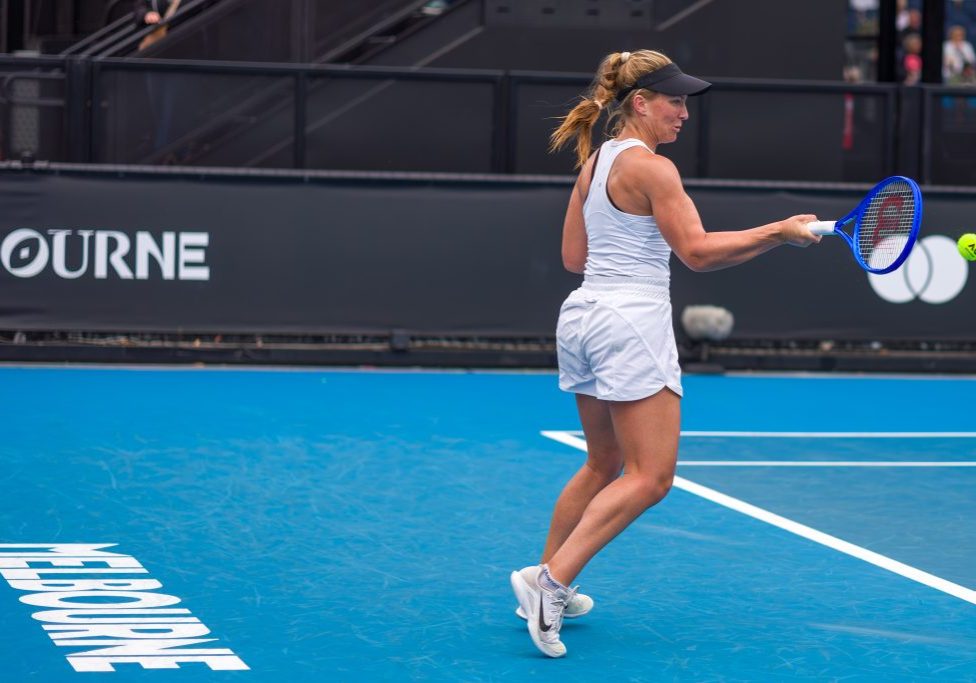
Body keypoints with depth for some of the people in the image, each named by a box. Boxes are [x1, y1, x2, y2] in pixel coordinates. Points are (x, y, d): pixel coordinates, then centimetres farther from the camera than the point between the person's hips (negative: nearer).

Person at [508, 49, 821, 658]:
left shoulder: (593, 162, 13)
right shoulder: (651, 168, -12)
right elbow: (698, 252, -16)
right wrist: (779, 232, -13)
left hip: (583, 315, 9)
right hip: (632, 320, -9)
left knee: (604, 465, 21)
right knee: (649, 478, -7)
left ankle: (547, 585, 24)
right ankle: (551, 581, -15)